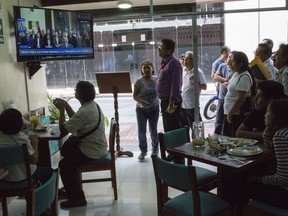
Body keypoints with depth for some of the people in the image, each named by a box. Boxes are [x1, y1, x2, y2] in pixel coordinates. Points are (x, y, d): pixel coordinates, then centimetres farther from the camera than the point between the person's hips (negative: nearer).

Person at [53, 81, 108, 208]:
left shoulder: (84, 112, -27)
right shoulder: (93, 105, 4)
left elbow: (63, 130, -19)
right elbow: (75, 119, 18)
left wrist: (61, 110, -11)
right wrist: (66, 105, 7)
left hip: (91, 151, -10)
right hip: (98, 147, 10)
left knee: (64, 165, -3)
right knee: (67, 153, 23)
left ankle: (77, 198, 5)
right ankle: (71, 189, 34)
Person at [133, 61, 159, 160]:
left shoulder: (157, 80, -3)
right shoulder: (139, 81, -7)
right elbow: (135, 95, -6)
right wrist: (141, 101, -25)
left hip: (154, 108, 1)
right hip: (141, 109, -1)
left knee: (153, 129, 10)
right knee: (141, 130, 2)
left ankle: (155, 149, 27)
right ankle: (143, 150, 15)